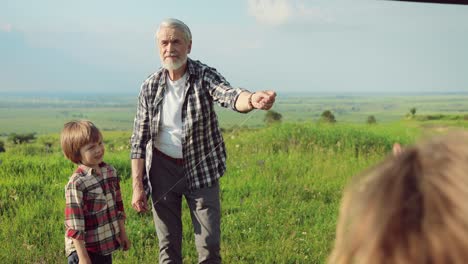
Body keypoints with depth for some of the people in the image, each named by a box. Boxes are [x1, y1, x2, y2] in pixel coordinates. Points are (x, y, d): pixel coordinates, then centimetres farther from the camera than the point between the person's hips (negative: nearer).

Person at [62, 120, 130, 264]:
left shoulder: (110, 171, 1)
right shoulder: (76, 183, -20)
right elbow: (74, 224, -20)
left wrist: (122, 233, 16)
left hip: (107, 244, 7)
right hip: (85, 248, -7)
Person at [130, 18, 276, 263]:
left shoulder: (204, 75, -11)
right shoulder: (150, 86, -4)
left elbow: (229, 95, -33)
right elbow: (139, 139, -1)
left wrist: (252, 99, -56)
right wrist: (137, 185, -5)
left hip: (201, 169, -1)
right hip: (162, 169, 2)